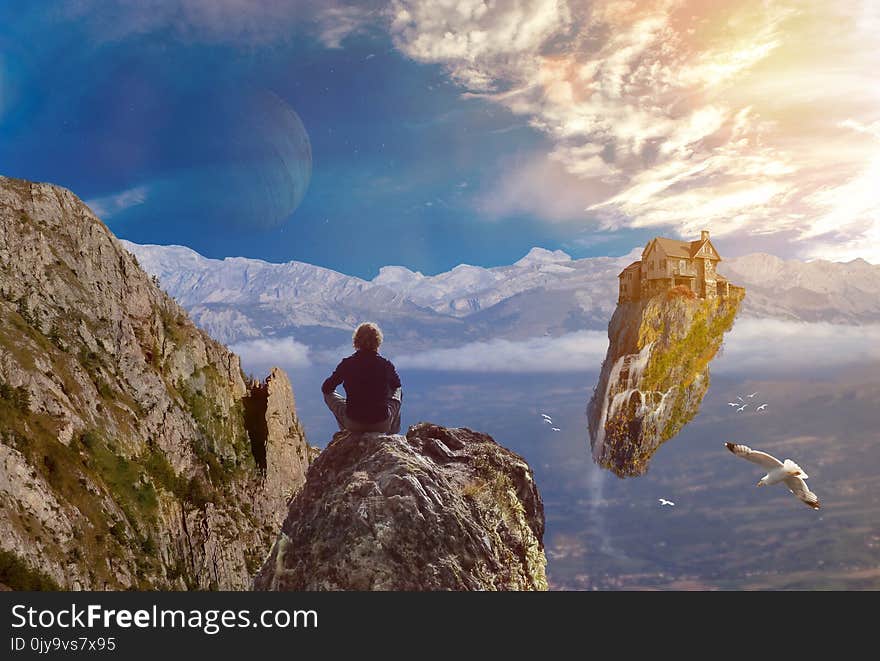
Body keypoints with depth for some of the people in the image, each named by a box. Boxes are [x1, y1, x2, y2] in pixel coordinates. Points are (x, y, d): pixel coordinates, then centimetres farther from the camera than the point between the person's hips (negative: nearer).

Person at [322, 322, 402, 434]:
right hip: (382, 426, 0)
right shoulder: (386, 364, -8)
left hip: (353, 425, 0)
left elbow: (326, 389, 4)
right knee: (398, 391, 29)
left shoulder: (347, 364, -10)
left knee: (329, 395, 26)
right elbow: (396, 384, 14)